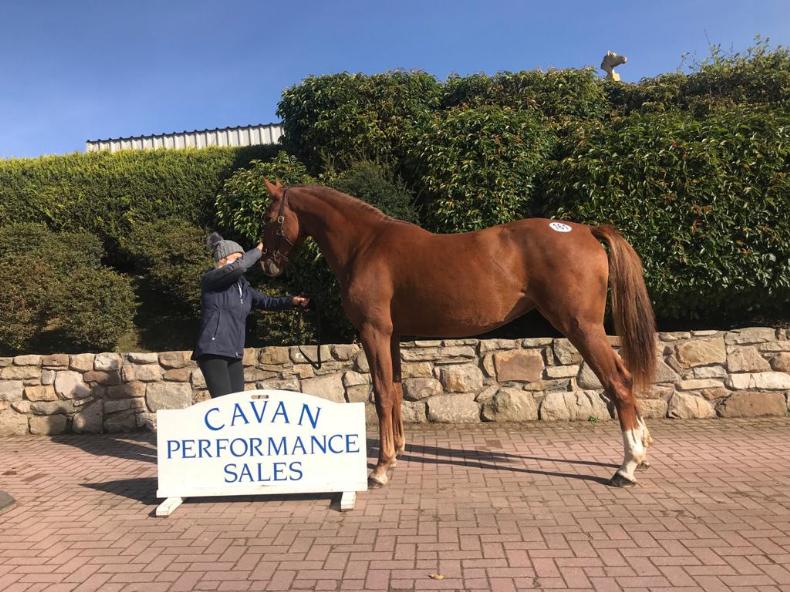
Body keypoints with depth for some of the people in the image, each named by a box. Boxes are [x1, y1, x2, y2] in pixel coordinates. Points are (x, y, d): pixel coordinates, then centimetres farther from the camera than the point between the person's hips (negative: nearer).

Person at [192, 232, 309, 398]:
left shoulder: (242, 286, 15)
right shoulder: (210, 279, -5)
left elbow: (267, 302, 12)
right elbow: (239, 267, -22)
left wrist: (292, 300, -4)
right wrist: (258, 250, -9)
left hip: (235, 355, 8)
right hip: (212, 352, -7)